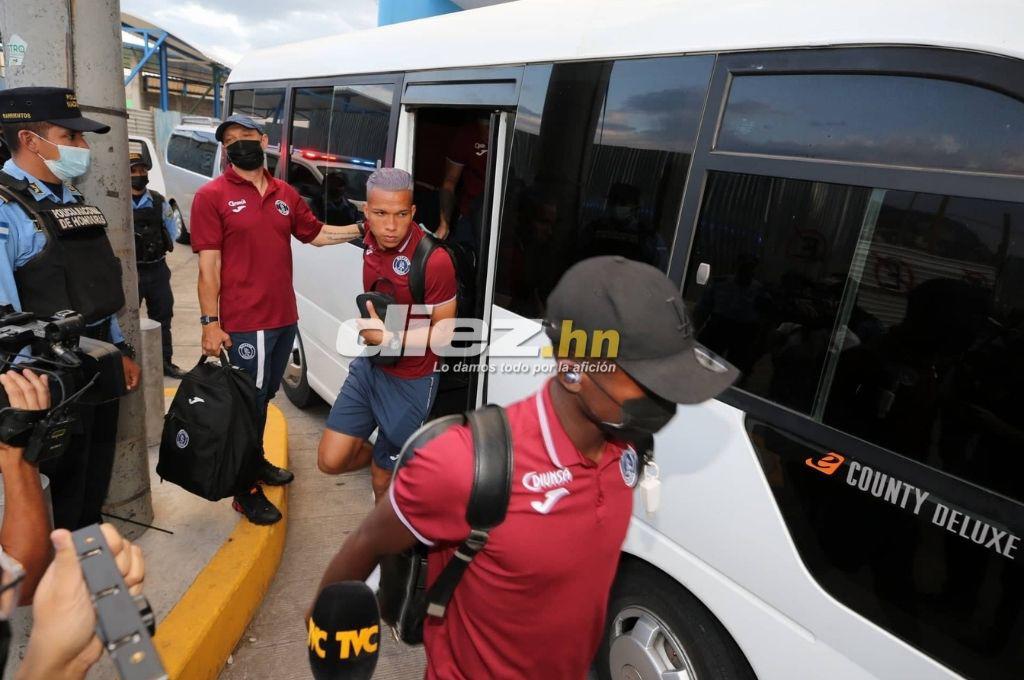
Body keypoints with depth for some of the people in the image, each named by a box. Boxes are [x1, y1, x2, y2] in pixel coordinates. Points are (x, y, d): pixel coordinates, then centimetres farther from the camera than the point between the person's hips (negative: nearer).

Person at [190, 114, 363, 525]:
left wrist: (361, 229, 12)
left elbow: (317, 234, 22)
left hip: (284, 319, 6)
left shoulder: (285, 194, 11)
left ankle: (257, 462, 42)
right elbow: (209, 266, -10)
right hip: (243, 324, -6)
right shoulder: (212, 196, -6)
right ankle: (246, 492, 20)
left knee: (265, 397, 21)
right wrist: (210, 322, -14)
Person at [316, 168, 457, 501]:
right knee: (331, 461, 8)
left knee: (382, 481, 10)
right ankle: (387, 459, 36)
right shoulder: (372, 239, -6)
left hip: (410, 383, -6)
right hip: (369, 366, 6)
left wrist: (389, 339, -29)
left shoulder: (433, 261, -27)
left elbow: (443, 332, -18)